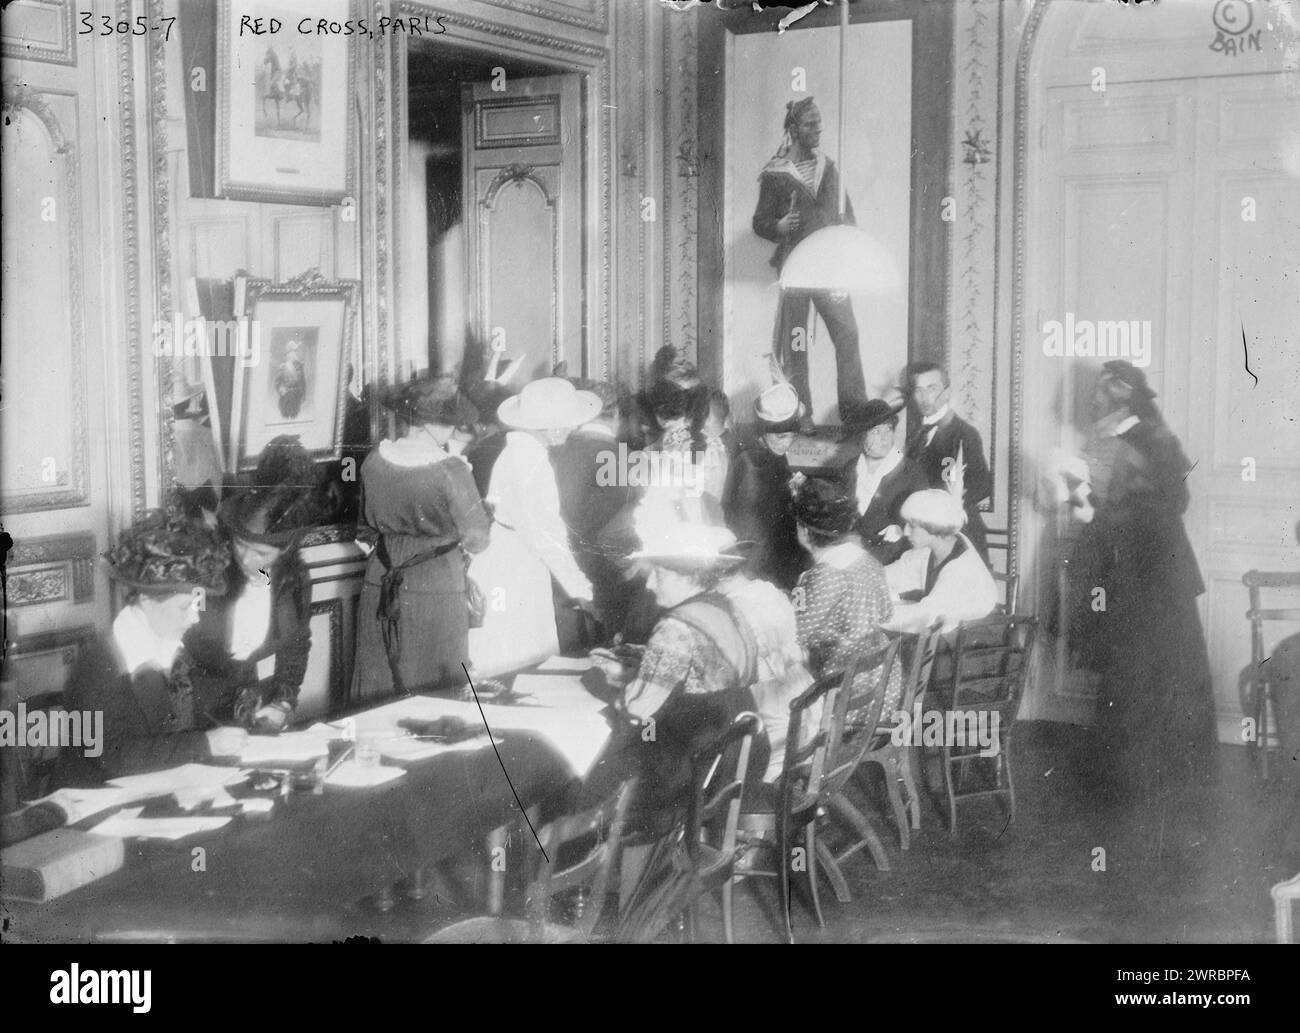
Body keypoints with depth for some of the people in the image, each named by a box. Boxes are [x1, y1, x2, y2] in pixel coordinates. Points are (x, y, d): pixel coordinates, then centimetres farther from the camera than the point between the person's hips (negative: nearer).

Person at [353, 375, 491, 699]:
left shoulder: (374, 461, -2)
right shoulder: (451, 472, -18)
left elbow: (366, 531, 11)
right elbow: (477, 541, -8)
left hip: (380, 591, 5)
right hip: (436, 593, -5)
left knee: (378, 686, 15)